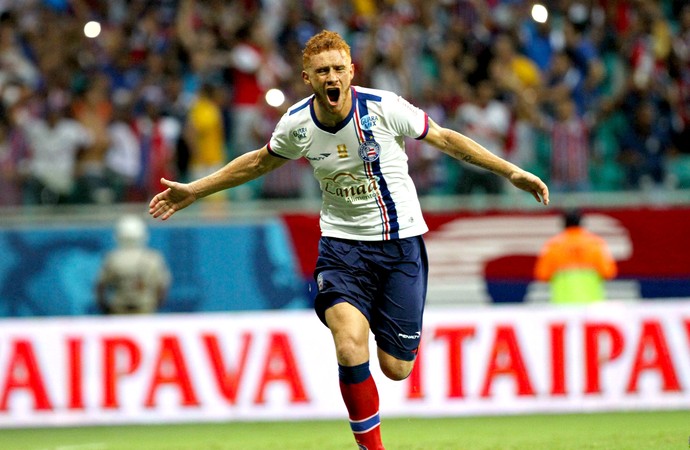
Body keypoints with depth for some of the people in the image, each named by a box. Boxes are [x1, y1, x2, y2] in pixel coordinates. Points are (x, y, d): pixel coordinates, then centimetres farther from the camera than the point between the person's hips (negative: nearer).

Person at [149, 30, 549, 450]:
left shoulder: (384, 108, -15)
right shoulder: (297, 124, -6)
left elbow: (445, 138, -1)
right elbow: (260, 161, 15)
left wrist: (512, 172, -1)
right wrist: (193, 191, 17)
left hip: (400, 242, -1)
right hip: (342, 241, 1)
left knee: (395, 368, -2)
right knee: (351, 347, -24)